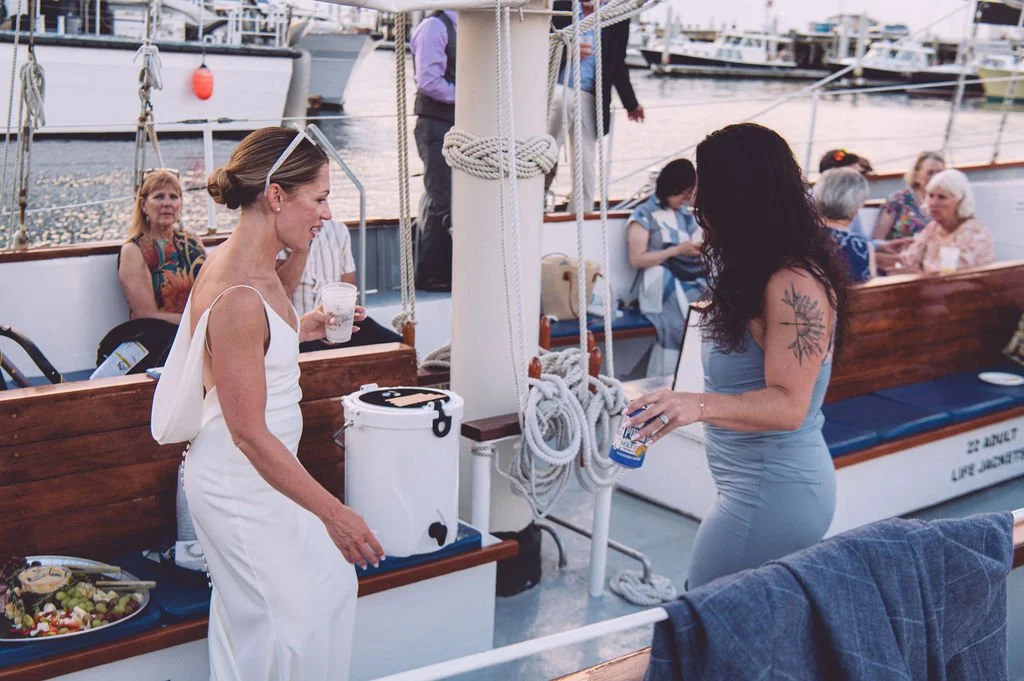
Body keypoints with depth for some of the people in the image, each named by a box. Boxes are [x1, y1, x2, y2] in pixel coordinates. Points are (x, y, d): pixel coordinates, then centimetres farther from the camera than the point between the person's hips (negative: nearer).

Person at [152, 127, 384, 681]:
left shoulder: (252, 266, 2)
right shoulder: (237, 295, -29)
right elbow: (249, 433, -27)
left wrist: (302, 328, 12)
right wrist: (333, 512, -24)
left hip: (266, 470, 10)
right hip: (239, 483, -10)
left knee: (332, 585, 19)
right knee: (283, 622, 3)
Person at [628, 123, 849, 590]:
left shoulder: (793, 285, -19)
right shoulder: (757, 271, 12)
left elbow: (788, 405, -24)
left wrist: (699, 405, -36)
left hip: (772, 495, -10)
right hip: (772, 486, 10)